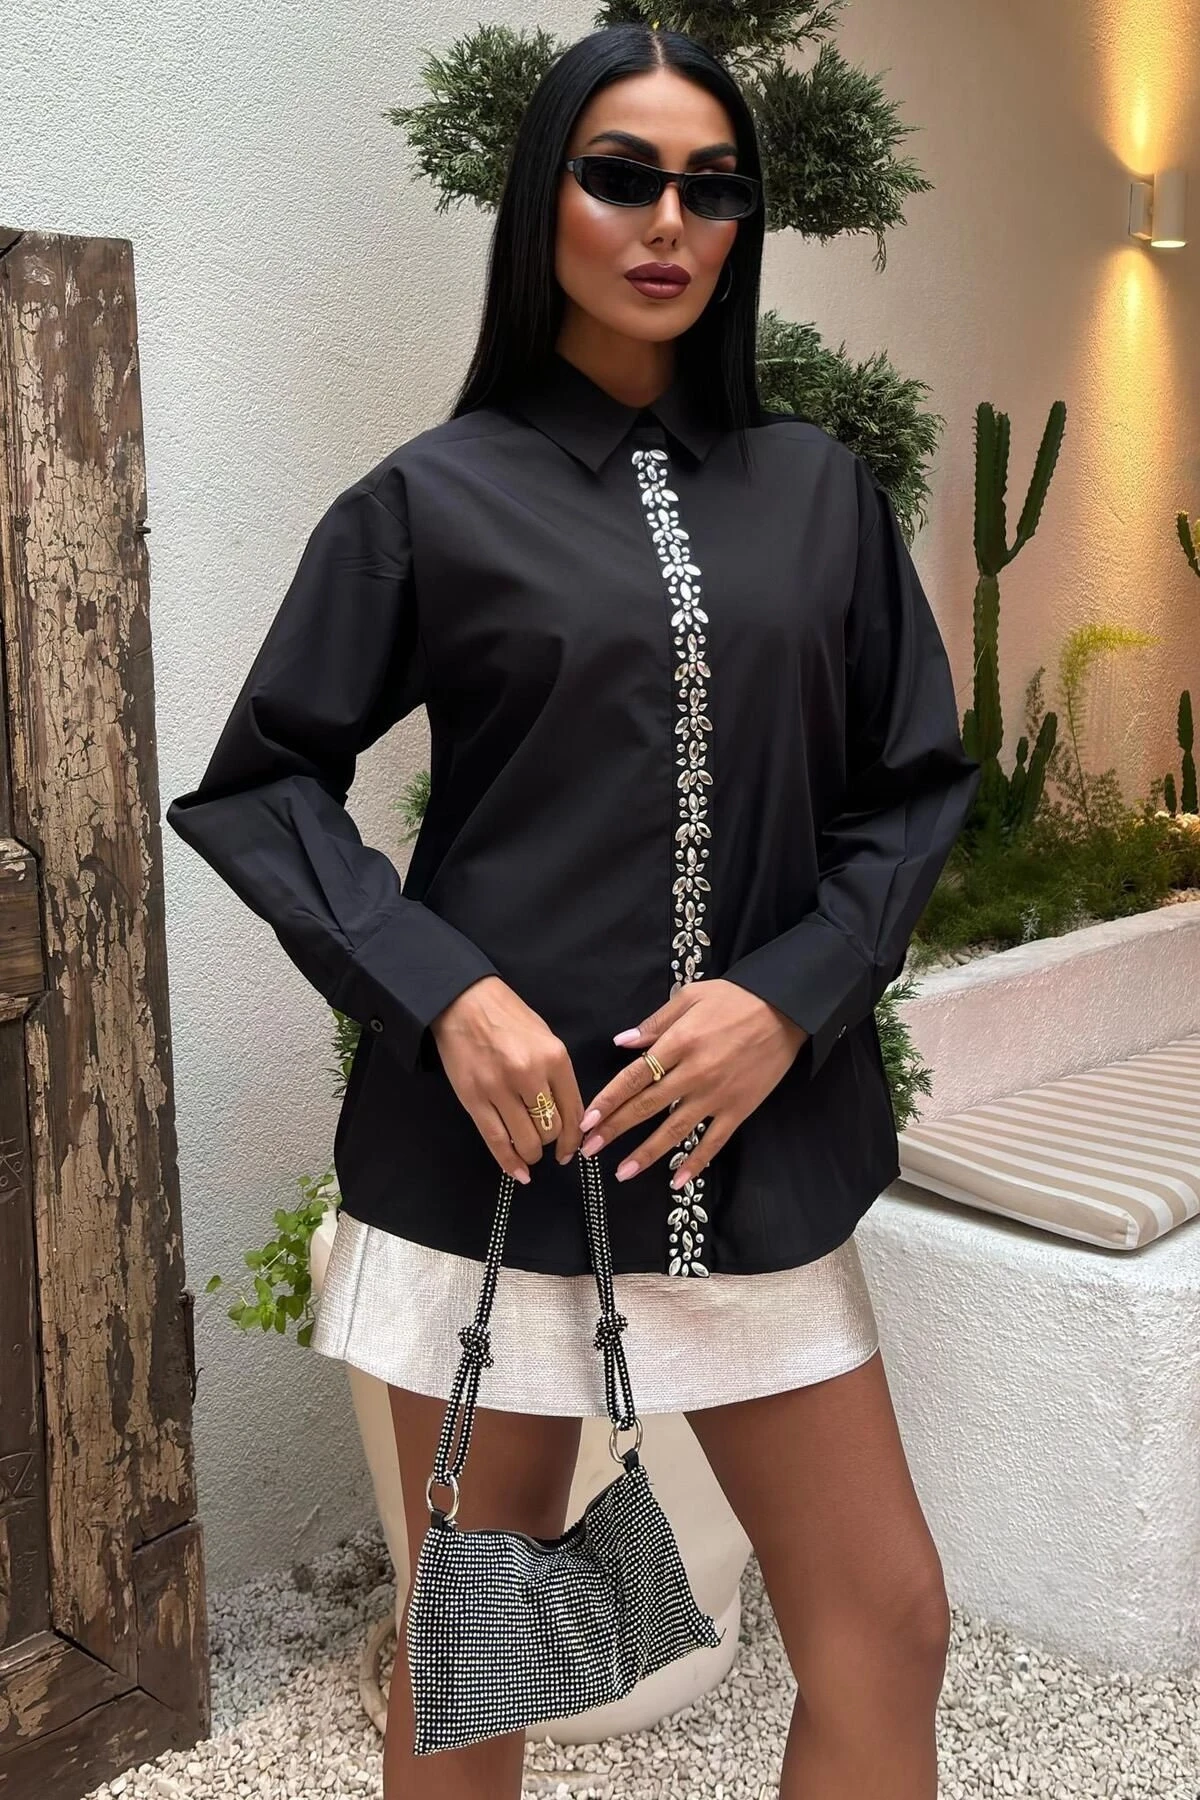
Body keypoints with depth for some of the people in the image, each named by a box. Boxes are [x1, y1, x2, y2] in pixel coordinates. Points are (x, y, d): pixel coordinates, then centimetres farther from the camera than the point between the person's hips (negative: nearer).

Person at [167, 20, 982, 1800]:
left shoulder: (820, 490, 8)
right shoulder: (431, 500, 0)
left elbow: (919, 781, 8)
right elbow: (257, 784, 2)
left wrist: (791, 996, -9)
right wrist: (440, 992, -13)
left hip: (757, 1136, 3)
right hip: (497, 1132, -2)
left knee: (888, 1621, 8)